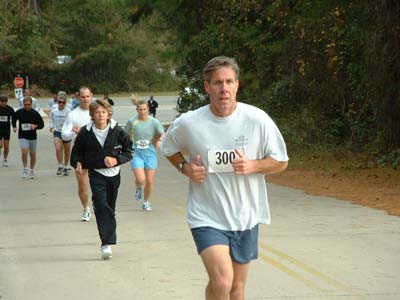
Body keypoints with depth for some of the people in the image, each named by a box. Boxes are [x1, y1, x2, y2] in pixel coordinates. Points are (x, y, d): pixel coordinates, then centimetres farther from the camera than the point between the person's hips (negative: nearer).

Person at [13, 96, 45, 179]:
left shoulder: (35, 113, -6)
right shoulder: (19, 112, -5)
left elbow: (42, 124, 0)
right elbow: (14, 119, 17)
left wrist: (36, 126, -19)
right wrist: (14, 127, 3)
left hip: (33, 137, 1)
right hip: (23, 137, -1)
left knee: (32, 154, 11)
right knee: (24, 152, -21)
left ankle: (32, 171, 30)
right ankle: (25, 169, -4)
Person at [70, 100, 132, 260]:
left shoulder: (117, 131, -5)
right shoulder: (85, 133, -5)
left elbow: (128, 149, 5)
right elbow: (77, 151, 11)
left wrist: (117, 160, -11)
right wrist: (78, 162, -8)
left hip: (113, 174, 2)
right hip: (96, 173, -2)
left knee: (110, 208, 11)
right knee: (101, 206, -18)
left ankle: (107, 243, 25)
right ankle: (106, 243, -22)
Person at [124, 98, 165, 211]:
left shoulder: (154, 122, -2)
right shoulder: (131, 121, -3)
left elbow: (162, 134, 6)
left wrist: (158, 141, -13)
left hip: (150, 154, 1)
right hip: (136, 154, -1)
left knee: (149, 182, 3)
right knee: (140, 179, -18)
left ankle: (146, 202, 28)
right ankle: (138, 189, 19)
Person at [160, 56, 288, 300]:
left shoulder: (258, 120, -8)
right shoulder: (188, 123, -8)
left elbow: (281, 161, 2)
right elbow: (169, 149, 14)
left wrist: (253, 166, -17)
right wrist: (185, 168, -6)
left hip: (245, 217, 2)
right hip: (207, 217, -2)